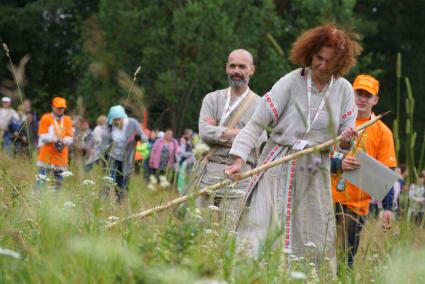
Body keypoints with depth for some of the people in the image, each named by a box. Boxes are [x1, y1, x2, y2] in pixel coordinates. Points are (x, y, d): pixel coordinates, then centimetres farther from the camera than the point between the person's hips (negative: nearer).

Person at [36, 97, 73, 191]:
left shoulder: (67, 120, 11)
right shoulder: (46, 118, 0)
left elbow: (70, 138, 6)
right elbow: (42, 136, -7)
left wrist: (63, 141, -16)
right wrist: (55, 139, -21)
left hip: (61, 155, 4)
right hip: (47, 154, -4)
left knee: (58, 181, 6)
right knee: (41, 179, -11)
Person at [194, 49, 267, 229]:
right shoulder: (212, 99, 14)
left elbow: (255, 141, -7)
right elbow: (204, 132, -2)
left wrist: (218, 131, -2)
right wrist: (236, 133, -9)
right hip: (208, 174, 2)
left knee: (230, 233, -7)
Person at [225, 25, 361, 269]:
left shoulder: (344, 90, 4)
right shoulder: (291, 82, -8)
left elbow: (344, 141, 9)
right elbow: (257, 123, -9)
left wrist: (346, 140, -16)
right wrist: (239, 159, -20)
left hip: (316, 173, 3)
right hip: (280, 166, -3)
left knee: (317, 242, 3)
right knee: (262, 226, -11)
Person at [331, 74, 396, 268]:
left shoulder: (382, 132, 5)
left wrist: (388, 207, -4)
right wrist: (338, 164, -16)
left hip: (357, 203, -1)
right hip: (328, 196, 1)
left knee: (346, 257, -4)